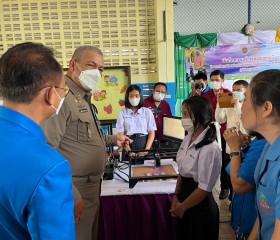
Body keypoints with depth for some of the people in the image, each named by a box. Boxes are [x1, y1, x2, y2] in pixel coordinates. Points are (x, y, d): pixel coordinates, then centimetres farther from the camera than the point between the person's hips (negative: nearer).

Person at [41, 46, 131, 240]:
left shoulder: (84, 98, 11)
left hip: (91, 186, 9)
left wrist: (112, 140, 22)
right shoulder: (62, 96, -22)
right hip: (76, 190, -9)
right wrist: (71, 195, -28)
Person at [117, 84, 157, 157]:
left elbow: (152, 133, 2)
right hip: (129, 144, 0)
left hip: (144, 143, 1)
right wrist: (129, 151, -15)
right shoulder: (122, 113, 3)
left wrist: (146, 150, -11)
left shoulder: (147, 112, 5)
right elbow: (121, 134, -2)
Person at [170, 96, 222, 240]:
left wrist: (182, 207, -10)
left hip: (199, 207, -7)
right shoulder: (188, 139, -1)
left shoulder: (210, 148, -26)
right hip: (185, 195, 7)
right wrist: (176, 197, 3)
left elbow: (204, 188, -22)